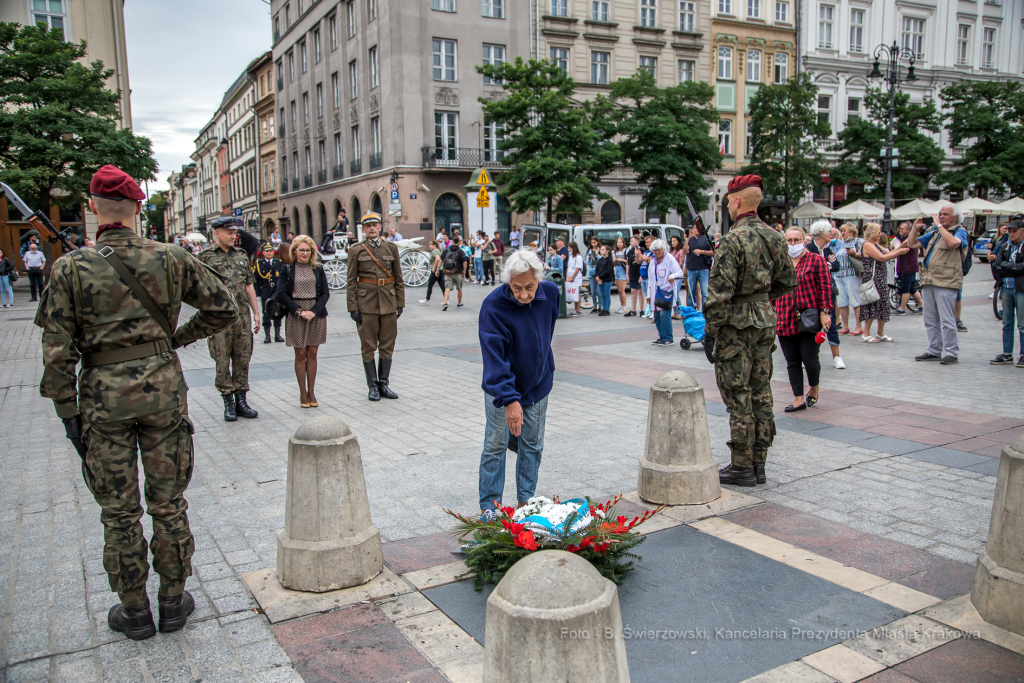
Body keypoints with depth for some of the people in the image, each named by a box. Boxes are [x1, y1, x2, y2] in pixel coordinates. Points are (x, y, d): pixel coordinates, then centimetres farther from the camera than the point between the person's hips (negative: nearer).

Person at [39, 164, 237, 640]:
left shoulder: (70, 268, -4)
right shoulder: (168, 258, -2)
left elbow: (58, 351, -7)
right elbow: (223, 307, 5)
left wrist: (68, 412, 0)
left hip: (104, 394, -1)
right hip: (163, 386, 1)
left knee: (118, 511, 11)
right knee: (168, 502, 13)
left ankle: (134, 611, 24)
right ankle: (173, 600, 25)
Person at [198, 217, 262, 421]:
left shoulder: (241, 255, 13)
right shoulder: (205, 256, -1)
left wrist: (256, 312, 14)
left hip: (242, 316, 4)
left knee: (243, 359, 7)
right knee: (222, 362, 1)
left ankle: (241, 400, 16)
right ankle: (228, 402, 11)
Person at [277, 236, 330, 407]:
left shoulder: (318, 269, 7)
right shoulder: (287, 269, 2)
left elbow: (325, 293, 2)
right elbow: (282, 294, -3)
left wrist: (314, 311, -12)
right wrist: (299, 311, -13)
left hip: (316, 315, 2)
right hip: (296, 316, -2)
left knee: (312, 354, 4)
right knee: (300, 355, 1)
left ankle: (311, 392, 13)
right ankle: (303, 393, 10)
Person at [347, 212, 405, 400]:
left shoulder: (391, 248, 8)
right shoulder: (356, 251, 1)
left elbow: (399, 278, 9)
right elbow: (351, 281, -1)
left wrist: (400, 303, 4)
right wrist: (353, 307, -7)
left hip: (388, 303, 3)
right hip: (366, 304, -2)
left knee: (387, 345, 6)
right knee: (368, 347, 2)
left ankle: (384, 384, 15)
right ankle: (372, 386, 10)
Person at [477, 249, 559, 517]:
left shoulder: (551, 292, -11)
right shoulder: (493, 306, -26)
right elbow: (494, 357, -30)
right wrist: (510, 399, -37)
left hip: (537, 384, 5)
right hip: (501, 387, -4)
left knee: (533, 445, 12)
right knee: (496, 445, 1)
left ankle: (526, 501, 26)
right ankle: (489, 505, 14)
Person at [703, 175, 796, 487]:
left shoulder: (733, 241, -18)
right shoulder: (774, 237, 6)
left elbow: (719, 293, -20)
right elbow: (789, 281, 14)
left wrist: (710, 332, -14)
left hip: (736, 324, -7)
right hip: (766, 319, 8)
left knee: (737, 397, 0)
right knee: (760, 393, 13)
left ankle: (742, 467, 7)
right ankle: (758, 462, 21)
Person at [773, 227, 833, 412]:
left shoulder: (816, 260, 1)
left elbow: (825, 287, -4)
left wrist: (824, 312, -11)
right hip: (785, 320, 4)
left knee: (809, 360, -3)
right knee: (792, 362, 5)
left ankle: (813, 388, 26)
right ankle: (799, 399, 14)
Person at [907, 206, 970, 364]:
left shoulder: (960, 231, 0)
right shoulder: (933, 233, 21)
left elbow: (953, 243, -23)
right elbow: (911, 244, 23)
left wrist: (939, 226, -13)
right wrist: (916, 228, 9)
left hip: (946, 282, -7)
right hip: (928, 281, 7)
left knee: (947, 320, -6)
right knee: (930, 320, 10)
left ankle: (952, 353, 0)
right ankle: (934, 351, 18)